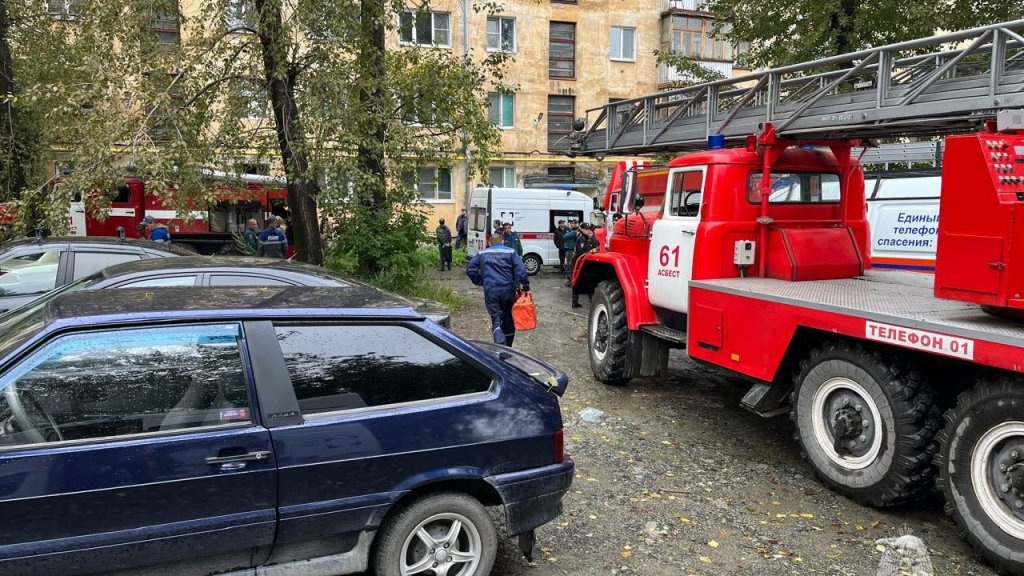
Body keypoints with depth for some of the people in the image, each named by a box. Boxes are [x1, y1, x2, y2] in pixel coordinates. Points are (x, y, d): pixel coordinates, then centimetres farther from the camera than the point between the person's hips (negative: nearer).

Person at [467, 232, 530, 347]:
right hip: (507, 290, 0)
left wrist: (480, 282, 17)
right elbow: (521, 270, -9)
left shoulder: (482, 253, 10)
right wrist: (526, 286, -3)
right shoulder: (510, 252, 3)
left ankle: (500, 345, -25)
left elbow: (470, 269, 9)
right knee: (508, 320, 14)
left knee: (496, 320, -1)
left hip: (490, 291, 1)